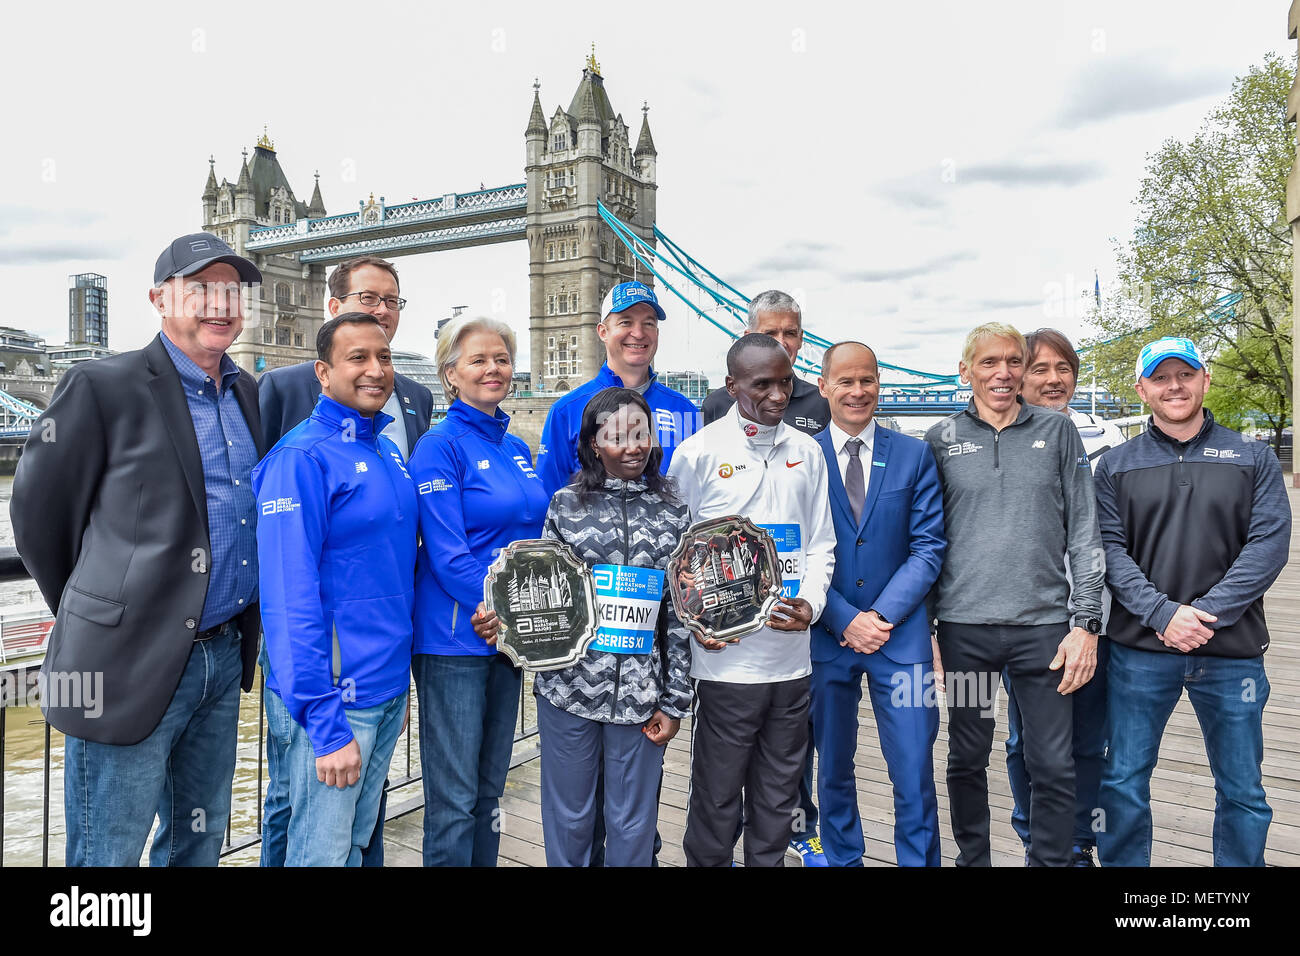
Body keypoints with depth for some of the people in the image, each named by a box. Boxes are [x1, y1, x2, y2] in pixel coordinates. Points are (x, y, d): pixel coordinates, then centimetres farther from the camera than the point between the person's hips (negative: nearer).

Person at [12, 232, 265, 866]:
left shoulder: (248, 394, 10)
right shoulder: (102, 387, -9)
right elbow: (37, 515, -3)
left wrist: (240, 639, 14)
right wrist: (95, 619, 6)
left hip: (224, 660, 6)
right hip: (132, 665, -6)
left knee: (200, 843, 20)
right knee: (108, 853, 8)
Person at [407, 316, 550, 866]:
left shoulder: (517, 449, 12)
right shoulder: (441, 445, -9)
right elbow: (447, 556, -17)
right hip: (454, 641, -7)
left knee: (490, 788, 18)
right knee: (454, 796, 2)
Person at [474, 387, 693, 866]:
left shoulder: (672, 513, 2)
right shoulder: (566, 504, 2)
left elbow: (682, 614, 3)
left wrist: (675, 701, 1)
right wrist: (507, 621, -13)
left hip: (639, 695, 0)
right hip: (568, 686, 0)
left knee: (632, 822, 12)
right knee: (568, 814, 13)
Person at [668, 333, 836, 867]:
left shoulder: (806, 452, 9)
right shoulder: (699, 452, -4)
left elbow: (820, 544, 12)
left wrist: (811, 603, -5)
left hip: (792, 656, 4)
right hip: (727, 657, -4)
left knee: (780, 792, 16)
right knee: (717, 793, 7)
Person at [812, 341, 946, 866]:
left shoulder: (914, 454, 4)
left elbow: (928, 546, -1)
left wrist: (882, 616, -11)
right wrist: (845, 621, -11)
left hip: (900, 634, 0)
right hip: (826, 634, 0)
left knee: (915, 776, 0)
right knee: (833, 770, 14)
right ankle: (841, 859, 32)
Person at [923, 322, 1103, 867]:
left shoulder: (1057, 432, 7)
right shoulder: (942, 440, 6)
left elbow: (1084, 533, 5)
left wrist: (1086, 622, -1)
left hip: (1044, 624, 0)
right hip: (965, 625, 0)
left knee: (1054, 766, 3)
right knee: (967, 759, 11)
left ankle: (1051, 859, 22)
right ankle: (971, 859, 30)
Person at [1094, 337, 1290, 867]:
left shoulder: (1254, 458, 6)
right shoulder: (1116, 465, 5)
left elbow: (1270, 543, -4)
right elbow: (1110, 549, -3)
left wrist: (1208, 613, -15)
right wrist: (1163, 614, -16)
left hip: (1232, 651, 1)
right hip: (1140, 649, 0)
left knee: (1243, 790, 11)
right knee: (1123, 782, 6)